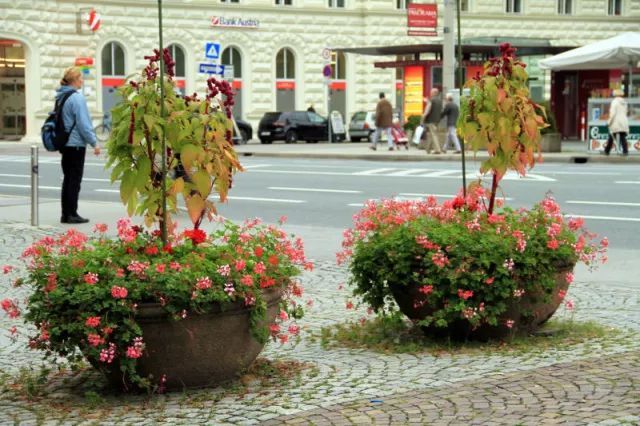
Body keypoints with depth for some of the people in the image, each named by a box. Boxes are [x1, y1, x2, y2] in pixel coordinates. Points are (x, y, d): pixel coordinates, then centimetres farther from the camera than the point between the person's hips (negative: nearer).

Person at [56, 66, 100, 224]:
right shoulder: (77, 97, -15)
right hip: (76, 143, -8)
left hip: (64, 142, 8)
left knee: (68, 178, 13)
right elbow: (83, 123, -17)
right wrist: (94, 143, -11)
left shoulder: (61, 96, 10)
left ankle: (66, 214, 15)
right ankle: (71, 214, 0)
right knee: (75, 180, -2)